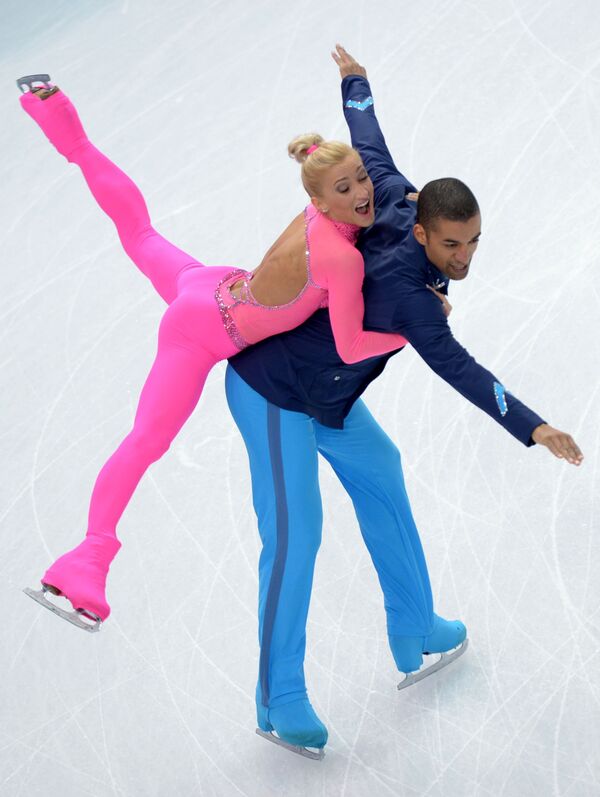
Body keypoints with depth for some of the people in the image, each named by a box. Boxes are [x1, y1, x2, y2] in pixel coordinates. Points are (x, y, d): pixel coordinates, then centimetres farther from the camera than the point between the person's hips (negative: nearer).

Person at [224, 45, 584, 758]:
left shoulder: (401, 203, -11)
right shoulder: (404, 287, -33)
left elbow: (369, 149, 6)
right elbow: (456, 369, -41)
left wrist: (354, 81, 25)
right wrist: (532, 428, -49)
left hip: (325, 395, 10)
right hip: (274, 396, -10)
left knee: (379, 476, 20)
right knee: (294, 536, -12)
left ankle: (413, 631, 32)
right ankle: (279, 702, -4)